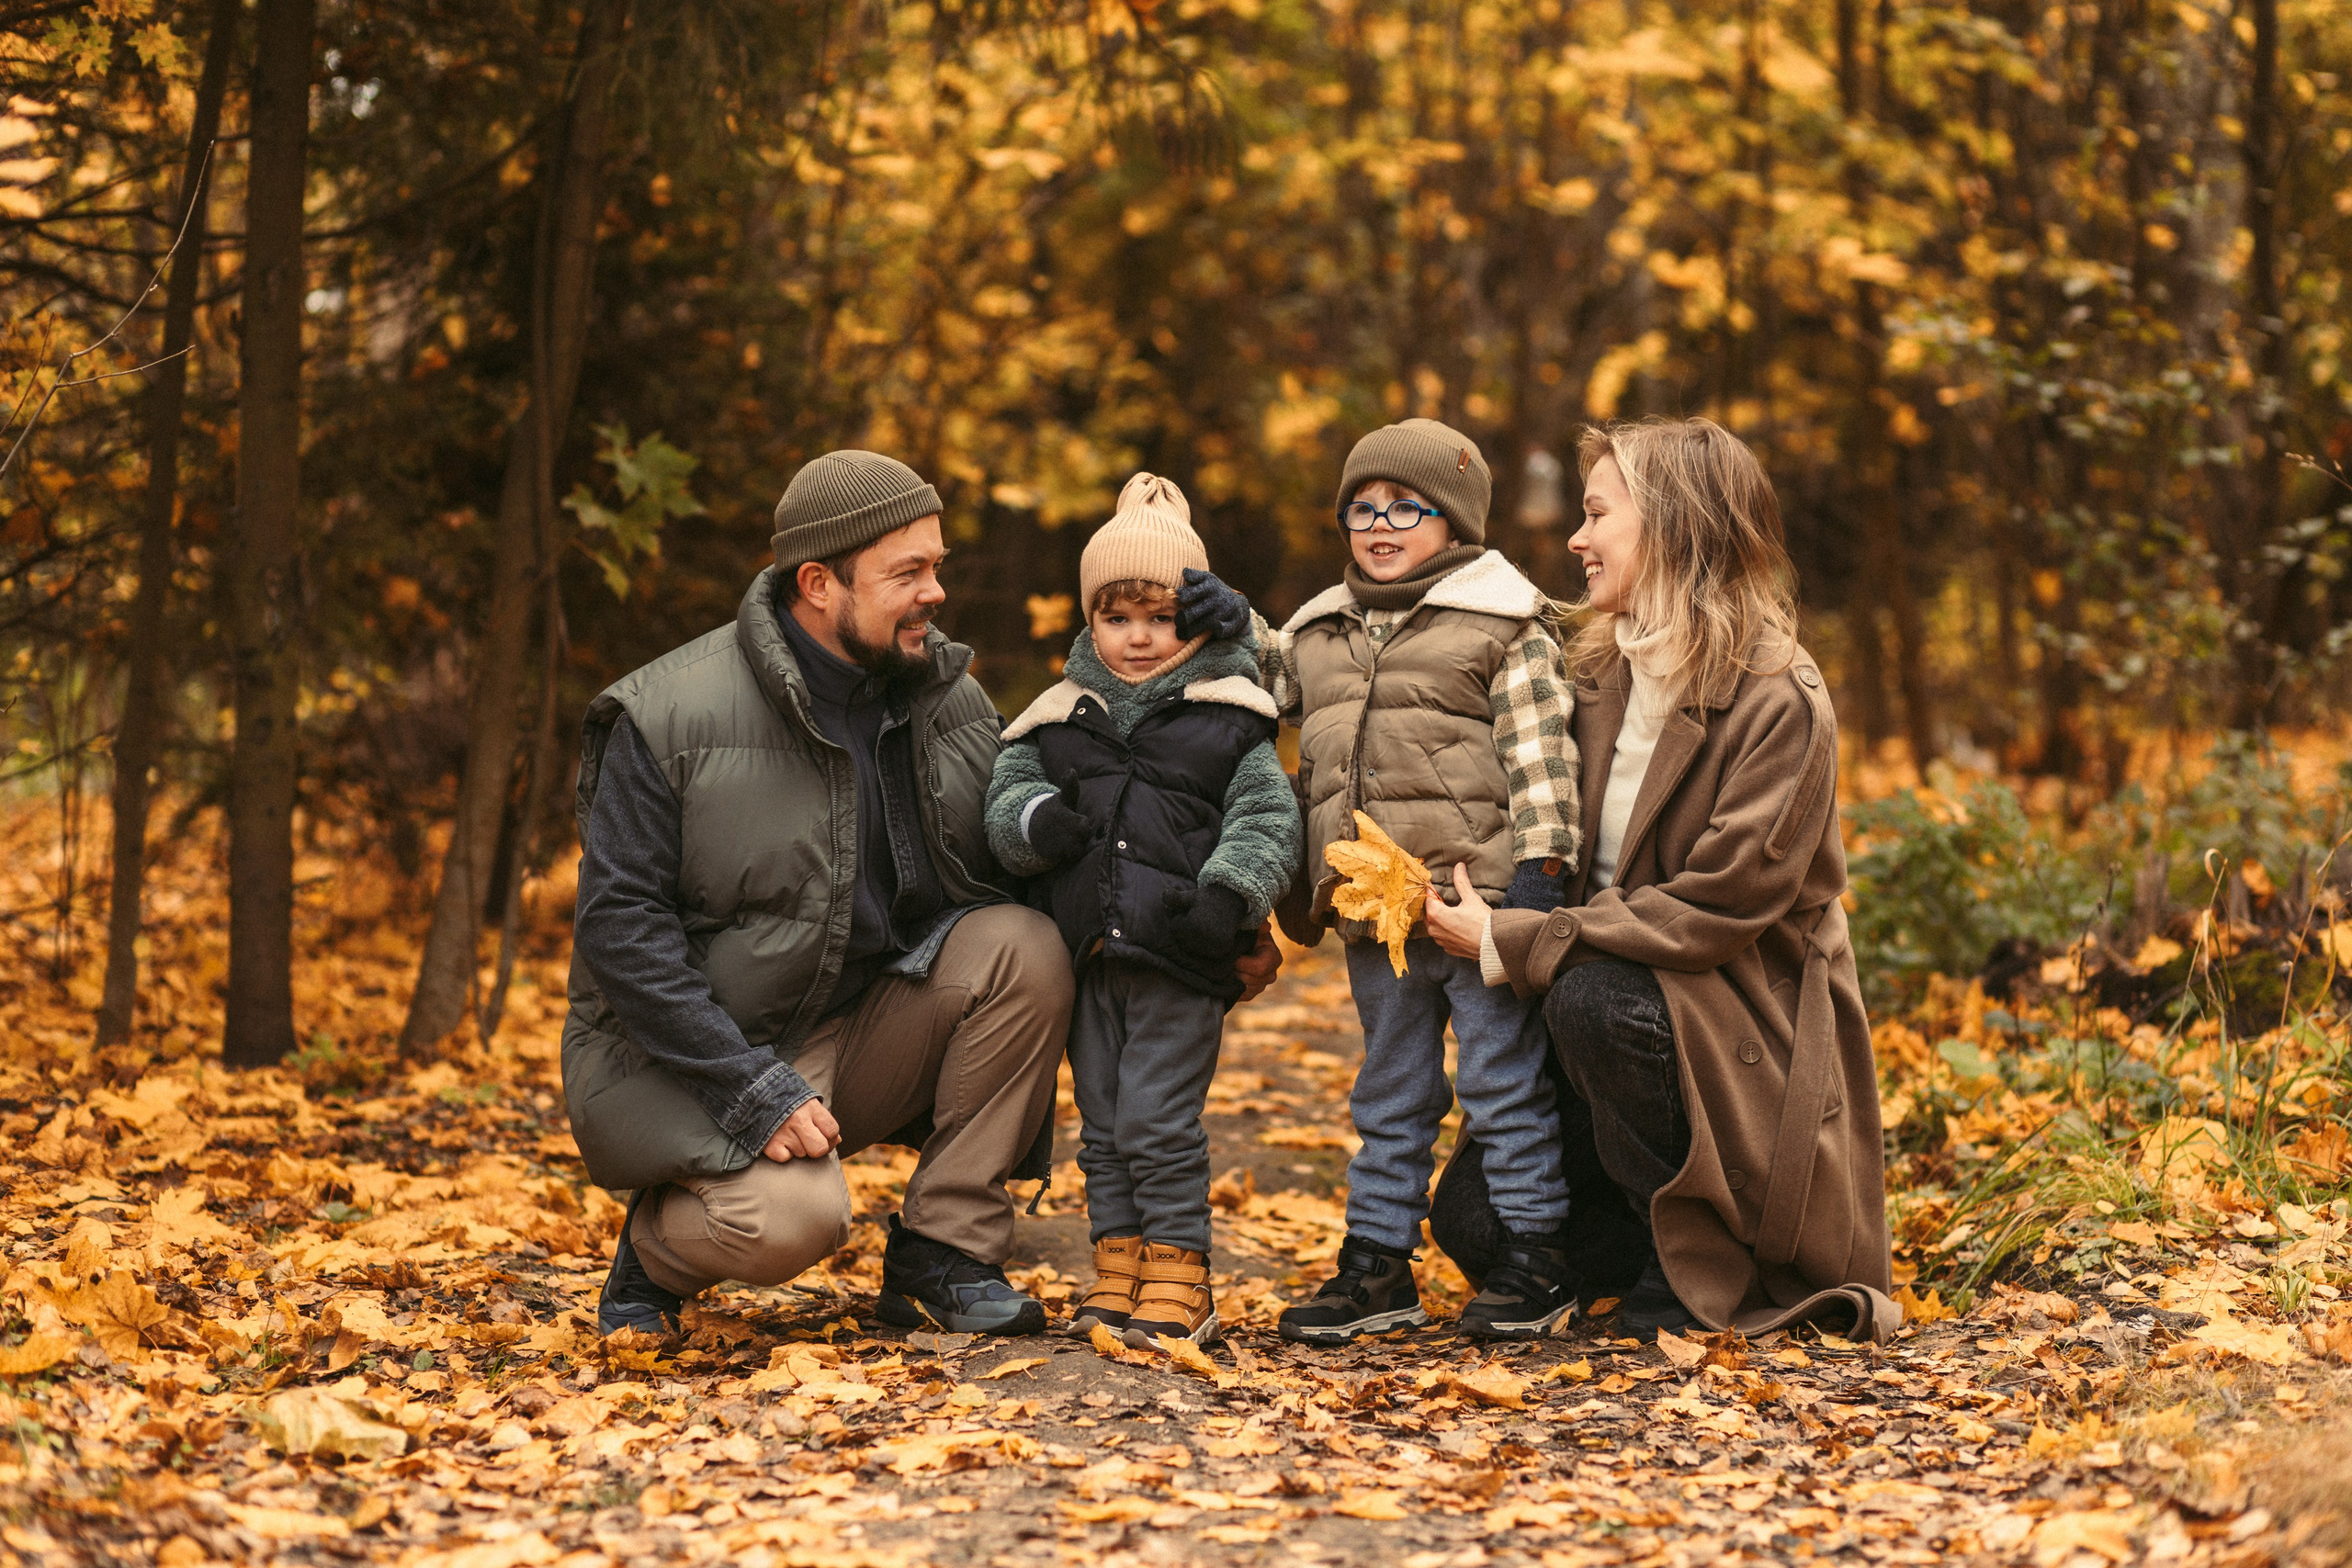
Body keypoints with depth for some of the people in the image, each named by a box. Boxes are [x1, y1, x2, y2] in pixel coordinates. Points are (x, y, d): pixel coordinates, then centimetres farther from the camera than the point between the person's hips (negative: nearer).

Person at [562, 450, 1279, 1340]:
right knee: (793, 1216, -33)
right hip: (688, 1054, -5)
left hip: (866, 1026, 6)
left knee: (1023, 948, -19)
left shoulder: (949, 699, 2)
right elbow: (620, 927, -16)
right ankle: (655, 1250, 5)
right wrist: (752, 1088, -24)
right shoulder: (669, 719, -14)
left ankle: (942, 1253, -10)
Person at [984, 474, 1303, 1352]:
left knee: (1158, 1123, -7)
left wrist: (1228, 894, -19)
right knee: (1103, 1125, 11)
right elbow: (1004, 797, 11)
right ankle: (1118, 1273, 20)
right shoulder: (1057, 721, 12)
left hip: (1180, 958, -5)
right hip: (1086, 953, 5)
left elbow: (1268, 820, -2)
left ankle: (1179, 1283, 2)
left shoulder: (1225, 720, 2)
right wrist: (1034, 821, -12)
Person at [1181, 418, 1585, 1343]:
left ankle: (1535, 1256, 9)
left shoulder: (1503, 623, -2)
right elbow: (1273, 686, 29)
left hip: (1477, 896, -6)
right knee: (1390, 1093, 14)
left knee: (1502, 1079, 0)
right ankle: (1377, 1260, 20)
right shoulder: (1322, 631, 15)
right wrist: (1234, 625, 11)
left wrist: (1540, 866, -15)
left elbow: (1539, 754, -7)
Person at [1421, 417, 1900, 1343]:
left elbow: (1716, 905, -23)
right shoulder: (1603, 675, 7)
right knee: (1472, 1214, -10)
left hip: (1749, 1031, -6)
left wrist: (1513, 945, -23)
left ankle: (1699, 1267, -16)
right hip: (1639, 999, 6)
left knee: (1593, 998, -35)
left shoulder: (1778, 701, -17)